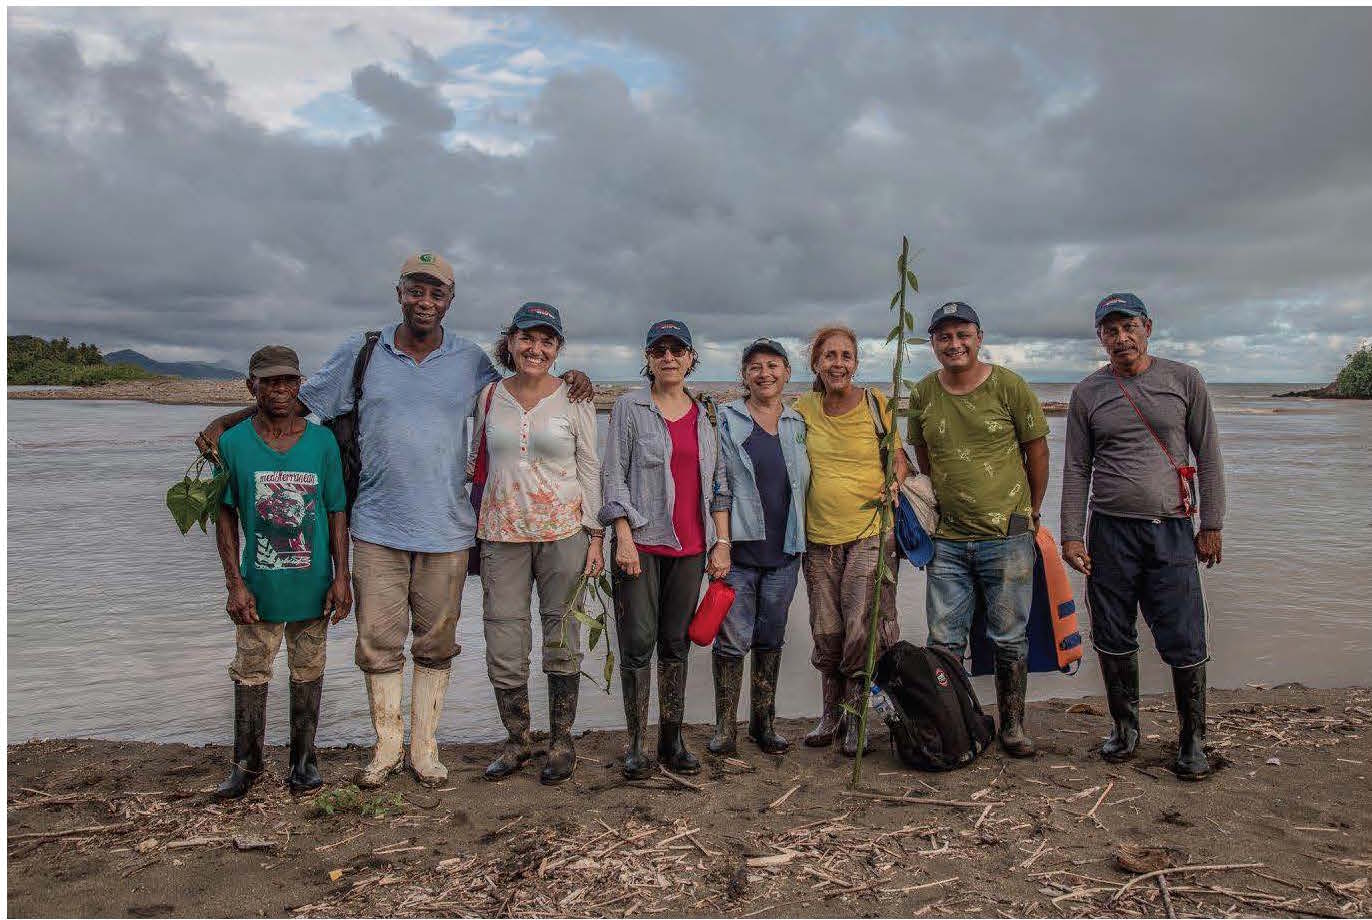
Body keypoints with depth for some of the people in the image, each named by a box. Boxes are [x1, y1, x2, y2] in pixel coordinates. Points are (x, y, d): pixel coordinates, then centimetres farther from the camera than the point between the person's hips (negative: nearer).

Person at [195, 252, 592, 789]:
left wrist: (568, 383, -3)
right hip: (377, 528, 0)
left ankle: (425, 746, 24)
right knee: (378, 642, 5)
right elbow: (297, 402, 10)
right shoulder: (360, 355, 3)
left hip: (446, 529, 1)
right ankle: (387, 745, 23)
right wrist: (225, 424, 3)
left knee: (435, 643, 9)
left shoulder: (471, 361, 5)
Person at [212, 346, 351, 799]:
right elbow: (225, 517, 0)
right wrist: (234, 582, -6)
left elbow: (337, 513, 2)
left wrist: (341, 577, -2)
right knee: (250, 674, 8)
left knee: (308, 672, 11)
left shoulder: (322, 441, -2)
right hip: (258, 586, 0)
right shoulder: (233, 443, -3)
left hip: (312, 585, 1)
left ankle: (303, 760, 24)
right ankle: (246, 764, 23)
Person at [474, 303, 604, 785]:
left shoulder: (574, 398, 1)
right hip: (502, 531, 2)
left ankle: (561, 742, 21)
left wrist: (594, 534, -4)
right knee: (503, 643, 3)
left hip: (562, 530, -2)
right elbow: (483, 466, 14)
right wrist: (476, 530, 11)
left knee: (561, 639, 6)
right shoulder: (490, 397, 8)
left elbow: (590, 469, 1)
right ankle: (517, 740, 22)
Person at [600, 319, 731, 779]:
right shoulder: (629, 407, 2)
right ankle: (636, 745, 8)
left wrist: (722, 543, 6)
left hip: (690, 547, 3)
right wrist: (624, 538, -11)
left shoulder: (705, 415, 12)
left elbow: (718, 482, 13)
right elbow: (613, 475, -2)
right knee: (639, 641, -3)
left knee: (676, 643, 8)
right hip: (641, 542, -3)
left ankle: (672, 738, 18)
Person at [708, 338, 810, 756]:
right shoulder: (725, 420, 0)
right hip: (739, 546, -4)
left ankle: (764, 722, 23)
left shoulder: (798, 424, 11)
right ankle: (725, 727, 8)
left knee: (771, 639, 12)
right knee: (732, 639, -3)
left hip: (784, 548, 4)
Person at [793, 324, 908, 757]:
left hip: (870, 531, -3)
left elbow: (897, 455, 9)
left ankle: (856, 715, 13)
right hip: (819, 535, 3)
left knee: (863, 629, -7)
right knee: (827, 631, 9)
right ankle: (831, 713, 26)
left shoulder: (876, 403, -1)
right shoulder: (804, 408, 5)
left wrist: (894, 482, -12)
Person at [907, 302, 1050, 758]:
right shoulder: (922, 395, 3)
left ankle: (1012, 725, 22)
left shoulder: (1009, 386, -5)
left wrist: (1029, 514, 9)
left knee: (1009, 639, 7)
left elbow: (1037, 453, 4)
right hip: (947, 539, 3)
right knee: (944, 641, 7)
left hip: (1006, 537, -2)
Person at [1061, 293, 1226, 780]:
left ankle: (1192, 740, 16)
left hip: (1171, 530, -1)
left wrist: (1212, 525, 1)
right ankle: (1125, 728, 25)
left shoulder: (1184, 380, 4)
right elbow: (1076, 469, 5)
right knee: (1114, 640, 8)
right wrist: (1071, 535, -2)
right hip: (1109, 532, 1)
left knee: (1185, 644, -1)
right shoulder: (1087, 393, 5)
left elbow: (1208, 456, 5)